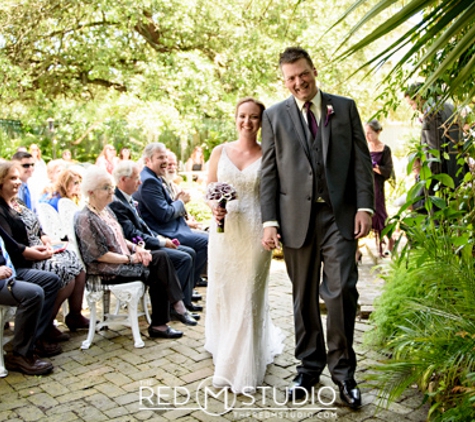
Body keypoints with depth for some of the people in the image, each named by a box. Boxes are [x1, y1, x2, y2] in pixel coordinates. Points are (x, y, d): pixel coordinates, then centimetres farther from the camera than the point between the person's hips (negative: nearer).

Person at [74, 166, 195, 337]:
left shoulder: (106, 210, 13)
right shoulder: (85, 219, -15)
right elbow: (98, 255, -18)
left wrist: (135, 248, 1)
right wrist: (130, 259, -16)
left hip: (123, 260, 8)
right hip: (108, 271, -8)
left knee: (161, 256, -13)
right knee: (157, 274, -18)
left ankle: (178, 304, -15)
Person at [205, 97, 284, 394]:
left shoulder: (268, 156, 0)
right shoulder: (220, 152, 6)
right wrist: (213, 206, -11)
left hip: (254, 234, -2)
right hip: (223, 232, 3)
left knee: (248, 297, 2)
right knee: (221, 292, 10)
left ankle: (243, 368, 15)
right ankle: (224, 349, 36)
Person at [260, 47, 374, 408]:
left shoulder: (345, 107, 9)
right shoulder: (274, 116, 9)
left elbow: (361, 159, 5)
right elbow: (269, 172, 6)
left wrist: (364, 206, -5)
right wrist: (270, 221, -2)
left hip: (339, 215, -1)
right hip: (297, 218, 1)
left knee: (342, 290, -8)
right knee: (304, 297, 9)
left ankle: (343, 370, 10)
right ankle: (309, 368, 24)